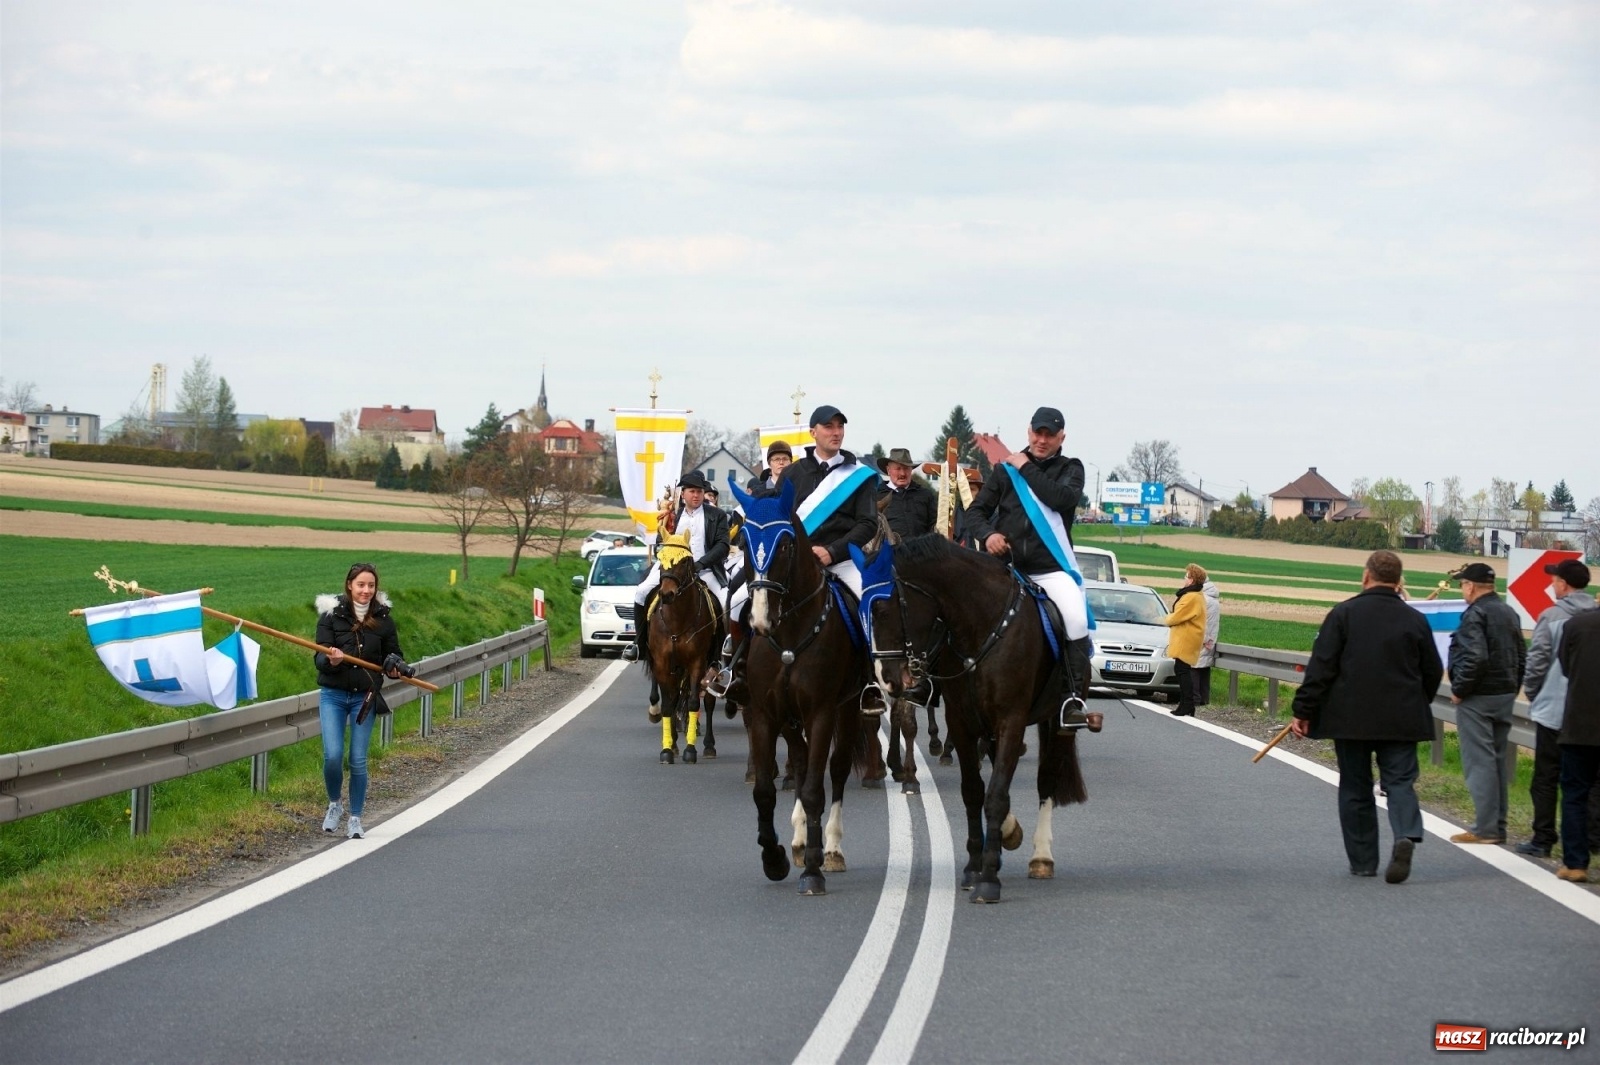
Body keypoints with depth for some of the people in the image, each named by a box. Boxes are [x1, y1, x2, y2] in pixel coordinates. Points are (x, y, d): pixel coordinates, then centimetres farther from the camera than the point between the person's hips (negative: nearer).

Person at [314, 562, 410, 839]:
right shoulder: (331, 614, -3)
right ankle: (334, 805, 16)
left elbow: (394, 654, 14)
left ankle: (355, 819, 14)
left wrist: (395, 667, -10)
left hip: (365, 696, 1)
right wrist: (331, 660, -31)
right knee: (332, 755, -11)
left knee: (358, 760, 0)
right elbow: (319, 658, -8)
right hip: (333, 694, -1)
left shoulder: (382, 617, 3)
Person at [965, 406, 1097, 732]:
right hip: (1006, 565, 2)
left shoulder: (1070, 469, 11)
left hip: (1052, 568, -2)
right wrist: (987, 534, -9)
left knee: (1076, 619, -26)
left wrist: (1027, 469, -7)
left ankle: (1074, 700, -24)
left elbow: (1063, 498, -11)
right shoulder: (1006, 470, 14)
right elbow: (977, 510, 13)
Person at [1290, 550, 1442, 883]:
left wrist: (1304, 711, -4)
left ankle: (1363, 861, 11)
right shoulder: (1415, 620, 3)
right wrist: (1417, 706, 26)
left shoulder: (1343, 614, -5)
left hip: (1352, 718, -1)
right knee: (1400, 782, 3)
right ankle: (1406, 836, -24)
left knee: (1355, 789, 9)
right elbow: (1433, 672, 9)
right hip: (1401, 720, 1)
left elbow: (1321, 668, -8)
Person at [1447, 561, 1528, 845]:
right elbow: (1522, 658, 17)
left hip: (1477, 699, -9)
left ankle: (1486, 828, -7)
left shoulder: (1475, 614, -16)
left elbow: (1475, 658, -26)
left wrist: (1458, 690, -16)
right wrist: (1512, 689, 19)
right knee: (1497, 760, 14)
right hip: (1505, 697, 9)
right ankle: (1498, 826, 18)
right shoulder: (1509, 613, 12)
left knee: (1479, 761, -6)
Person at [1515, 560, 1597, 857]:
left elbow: (1536, 661, -12)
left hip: (1554, 708, -4)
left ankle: (1543, 839, 2)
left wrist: (1532, 693, 4)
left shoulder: (1552, 617, -11)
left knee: (1546, 777, 3)